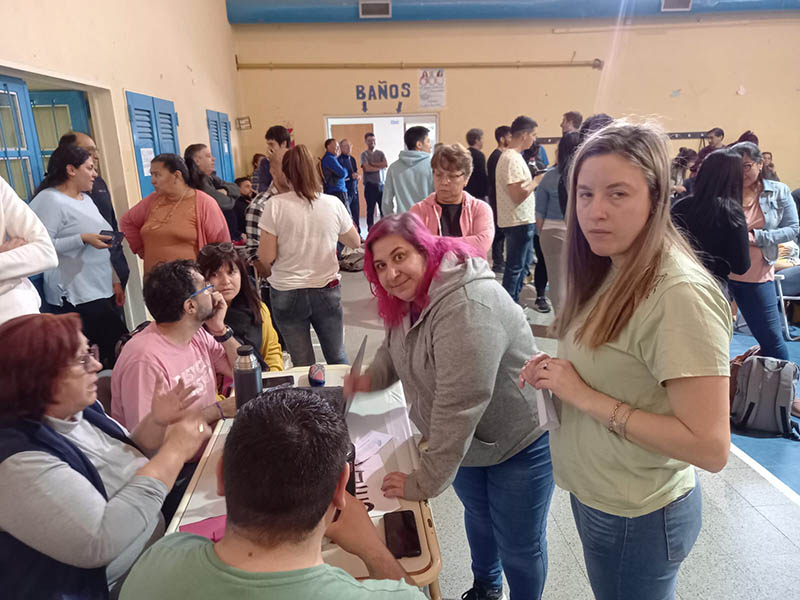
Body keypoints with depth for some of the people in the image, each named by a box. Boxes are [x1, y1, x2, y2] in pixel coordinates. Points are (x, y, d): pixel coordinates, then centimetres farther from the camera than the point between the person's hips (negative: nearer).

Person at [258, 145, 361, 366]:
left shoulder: (275, 205, -11)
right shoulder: (333, 204, -5)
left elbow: (266, 257, -11)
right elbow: (355, 243, 9)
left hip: (287, 294, -1)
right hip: (327, 290, 2)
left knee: (302, 365, 11)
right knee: (337, 359, 17)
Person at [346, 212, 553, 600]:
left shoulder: (466, 309, -35)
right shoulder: (409, 296, -5)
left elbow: (459, 407, -35)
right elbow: (395, 348, 12)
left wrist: (425, 482, -27)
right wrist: (371, 378, -6)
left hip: (519, 443, -8)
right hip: (466, 442, 8)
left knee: (519, 546, 10)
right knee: (478, 517, 28)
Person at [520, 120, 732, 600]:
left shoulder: (680, 293, -26)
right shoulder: (613, 273, -1)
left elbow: (711, 447, -26)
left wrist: (586, 397, -25)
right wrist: (558, 371, -9)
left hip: (637, 516, -7)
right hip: (593, 493, 7)